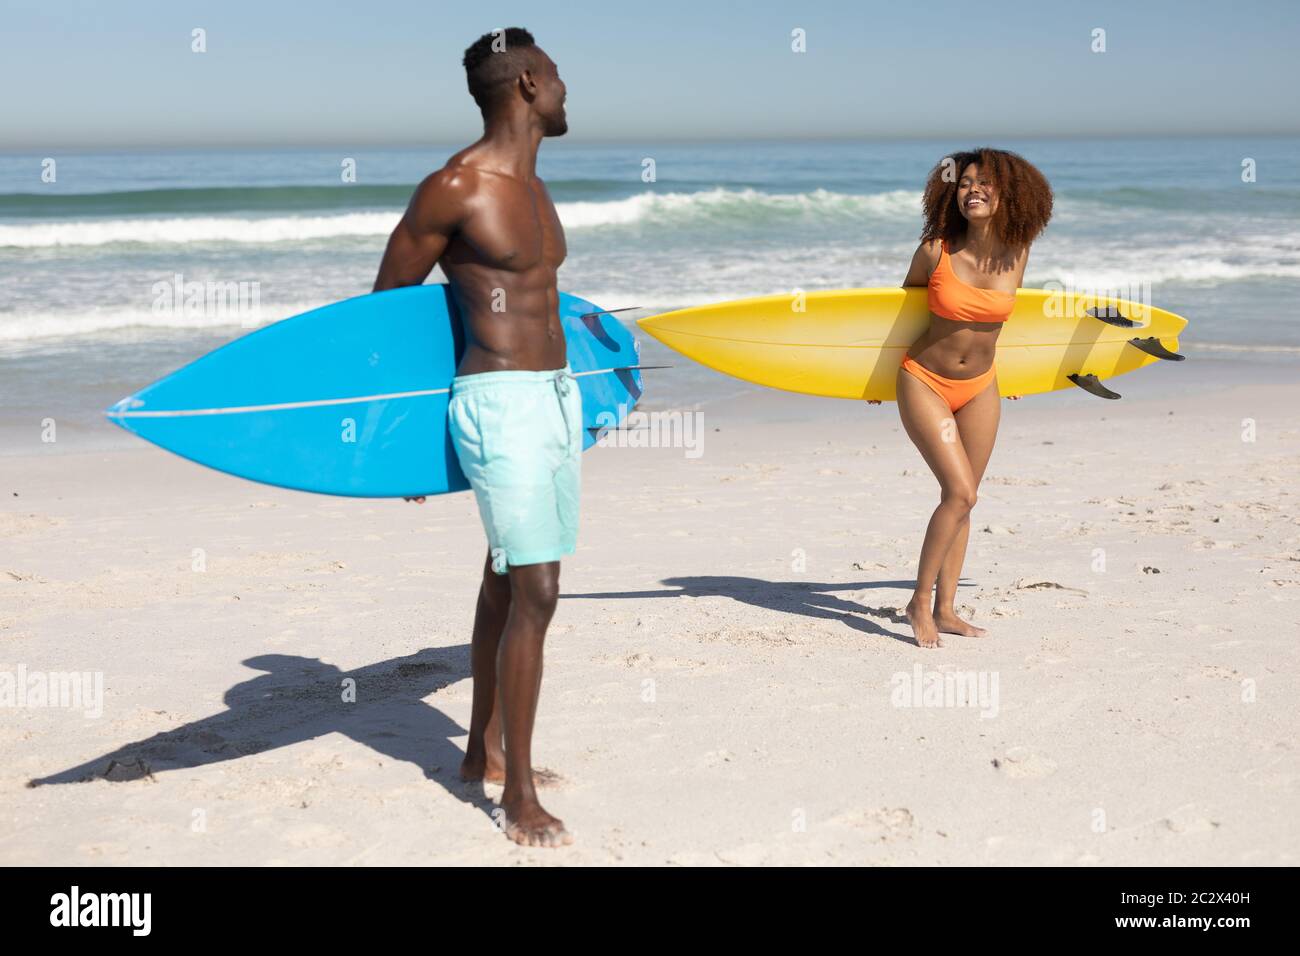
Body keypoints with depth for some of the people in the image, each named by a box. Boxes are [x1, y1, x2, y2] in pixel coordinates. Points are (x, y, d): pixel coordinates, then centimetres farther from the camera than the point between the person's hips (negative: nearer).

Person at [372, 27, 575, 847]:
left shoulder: (533, 187, 13)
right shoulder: (454, 188, -12)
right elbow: (387, 303, -3)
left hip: (557, 396, 9)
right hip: (501, 405, -9)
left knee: (508, 582, 17)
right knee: (535, 592, -11)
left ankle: (484, 751, 31)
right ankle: (520, 800, -2)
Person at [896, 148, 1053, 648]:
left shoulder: (1015, 253, -7)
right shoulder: (935, 249, -16)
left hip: (980, 388, 4)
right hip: (925, 382, -4)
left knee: (962, 499, 8)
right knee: (960, 493, -15)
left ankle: (945, 609, 17)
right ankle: (920, 601, -1)